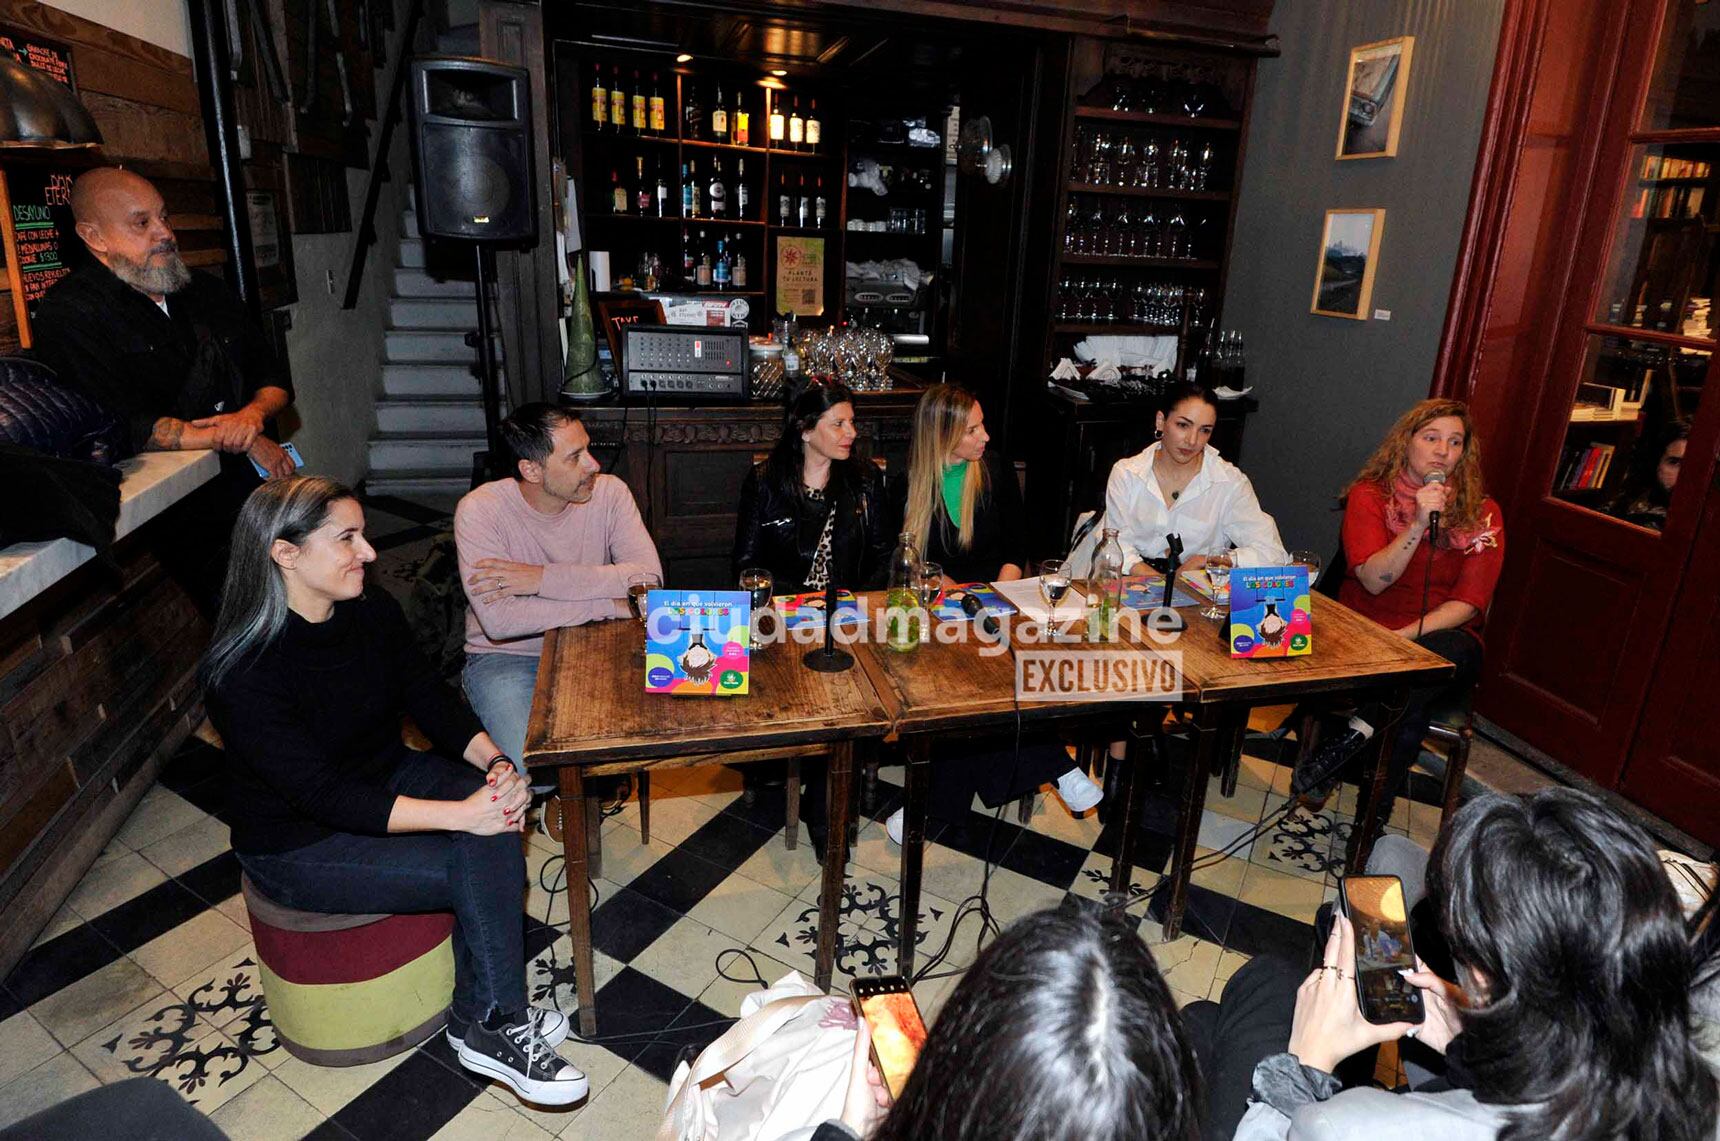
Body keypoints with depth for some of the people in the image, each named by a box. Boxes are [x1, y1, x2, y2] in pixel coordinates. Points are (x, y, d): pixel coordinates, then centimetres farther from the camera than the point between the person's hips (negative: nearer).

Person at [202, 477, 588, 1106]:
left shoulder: (373, 612, -6)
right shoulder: (242, 672, -26)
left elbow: (431, 698, -1)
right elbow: (324, 796, -29)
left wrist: (494, 763, -20)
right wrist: (460, 813, -34)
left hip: (386, 781, 6)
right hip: (299, 843, -6)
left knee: (495, 822, -21)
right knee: (478, 866, -22)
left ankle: (490, 1022, -9)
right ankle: (490, 1024, 0)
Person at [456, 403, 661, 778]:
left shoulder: (609, 492, -9)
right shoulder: (479, 510, -17)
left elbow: (648, 576, -22)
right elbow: (498, 621, -28)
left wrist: (543, 578, -28)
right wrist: (609, 604, -27)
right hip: (507, 657, -2)